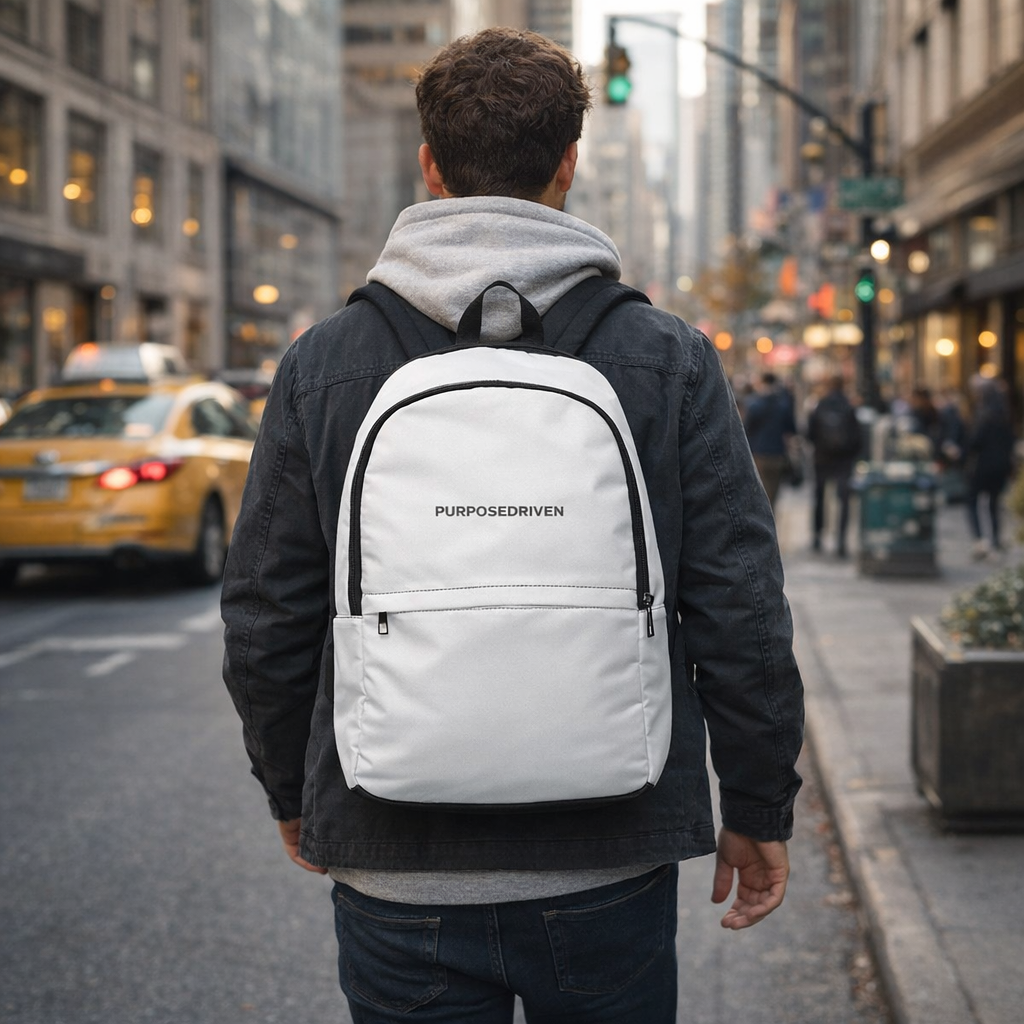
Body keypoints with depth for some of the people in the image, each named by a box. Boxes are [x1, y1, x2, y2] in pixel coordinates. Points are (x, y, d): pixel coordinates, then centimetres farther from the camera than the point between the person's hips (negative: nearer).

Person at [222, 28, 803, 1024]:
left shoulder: (321, 363, -3)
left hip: (395, 868, 0)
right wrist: (758, 809, 9)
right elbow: (742, 616, -4)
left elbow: (265, 621, 2)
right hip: (611, 866, 0)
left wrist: (291, 789, 18)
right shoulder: (669, 358, -4)